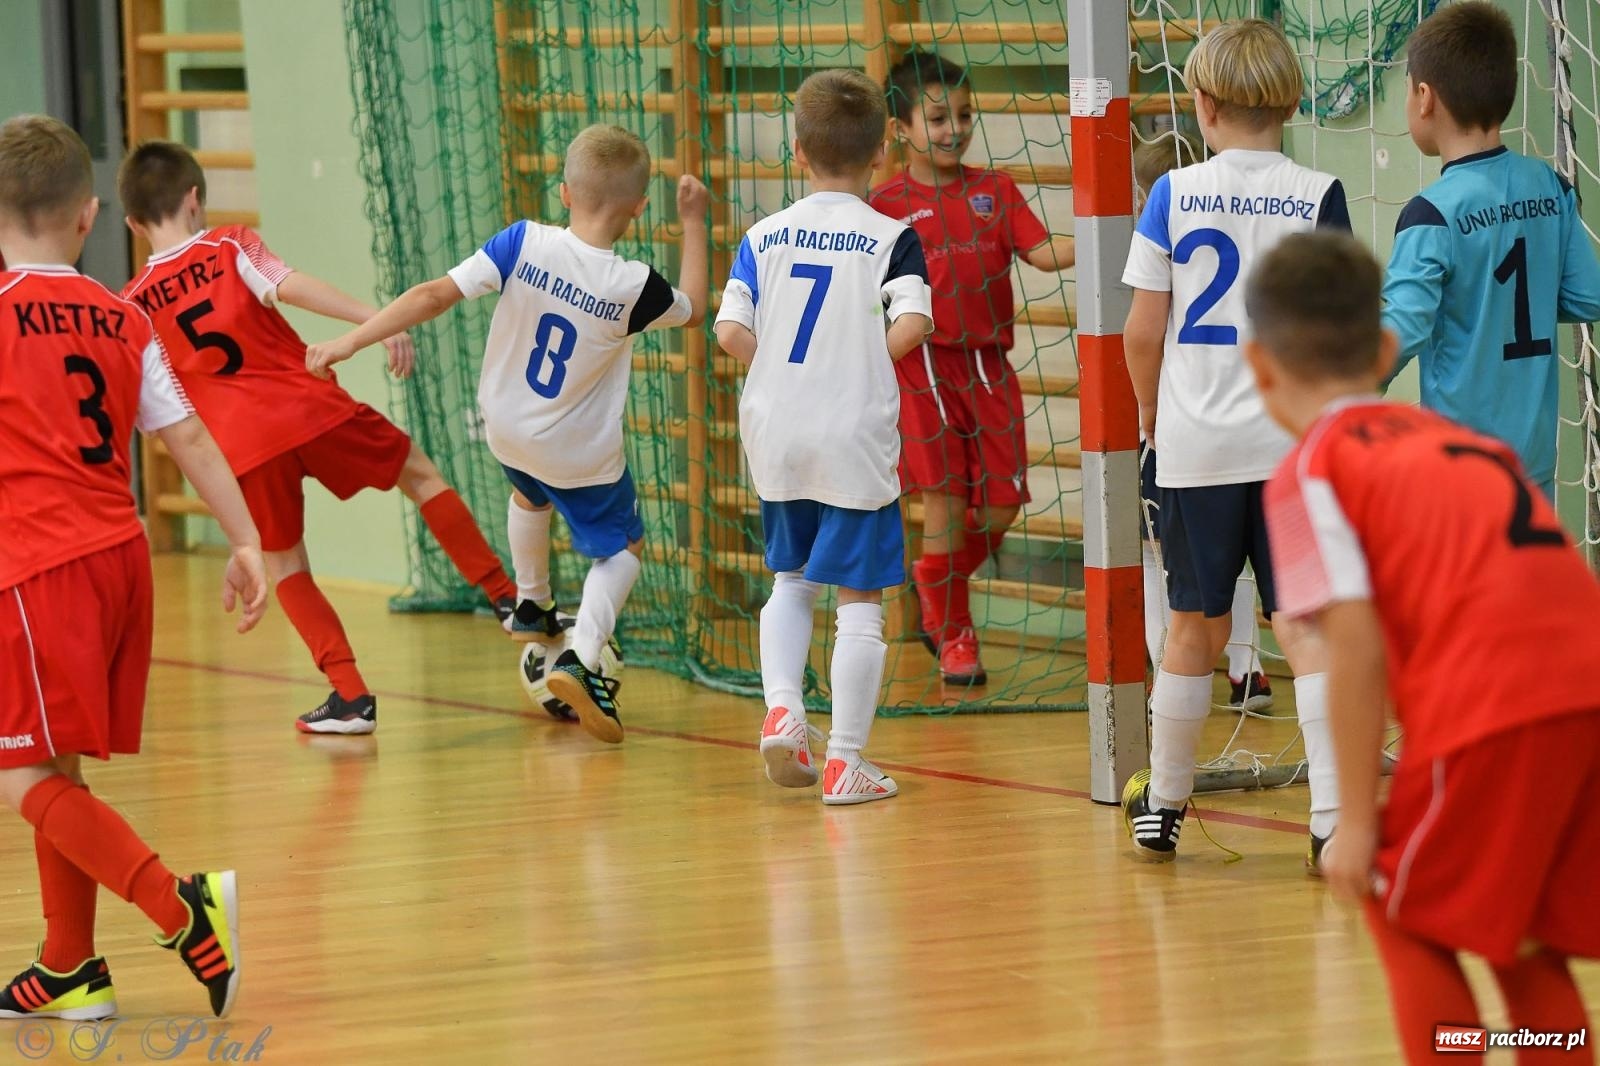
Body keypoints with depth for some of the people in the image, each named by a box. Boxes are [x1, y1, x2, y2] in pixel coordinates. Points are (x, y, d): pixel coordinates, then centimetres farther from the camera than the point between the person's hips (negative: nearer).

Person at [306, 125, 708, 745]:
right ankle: (581, 658, -7)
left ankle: (531, 607, 55)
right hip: (583, 453, -3)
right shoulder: (633, 287, -24)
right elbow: (693, 310, -1)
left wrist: (351, 342, -20)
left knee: (530, 494, 37)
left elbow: (436, 295, -25)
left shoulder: (524, 244, -22)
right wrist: (693, 223, 8)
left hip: (506, 429, 3)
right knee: (623, 547, 16)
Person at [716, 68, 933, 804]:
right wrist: (863, 367, -2)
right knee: (860, 600, 5)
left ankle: (781, 708, 2)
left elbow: (730, 331, -6)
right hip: (855, 440, -3)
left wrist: (779, 373, 10)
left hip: (776, 437, 3)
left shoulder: (766, 236, 3)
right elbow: (912, 324, -19)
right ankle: (845, 762, 4)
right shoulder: (891, 238, -5)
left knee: (791, 581, 23)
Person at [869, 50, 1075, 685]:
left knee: (1001, 505, 1)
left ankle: (935, 583, 30)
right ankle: (953, 633, 12)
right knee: (946, 500, -5)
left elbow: (1043, 252, 0)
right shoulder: (888, 204, 1)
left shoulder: (994, 190, 10)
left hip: (989, 366, 3)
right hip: (926, 366, -3)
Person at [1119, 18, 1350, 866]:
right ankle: (1332, 814, -11)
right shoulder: (1318, 197, -3)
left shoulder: (1173, 195, -1)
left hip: (1196, 443, 1)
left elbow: (1143, 331, 1)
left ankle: (1162, 805, 25)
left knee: (1195, 628, 14)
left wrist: (1150, 413, 17)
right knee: (1305, 627, -1)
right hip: (1292, 444, -1)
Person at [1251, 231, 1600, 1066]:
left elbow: (1356, 646, -5)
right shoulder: (1459, 438, 27)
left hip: (1494, 708, -6)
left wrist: (1358, 818, -3)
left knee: (1408, 918, 14)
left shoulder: (1309, 472, 7)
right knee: (1527, 938, 21)